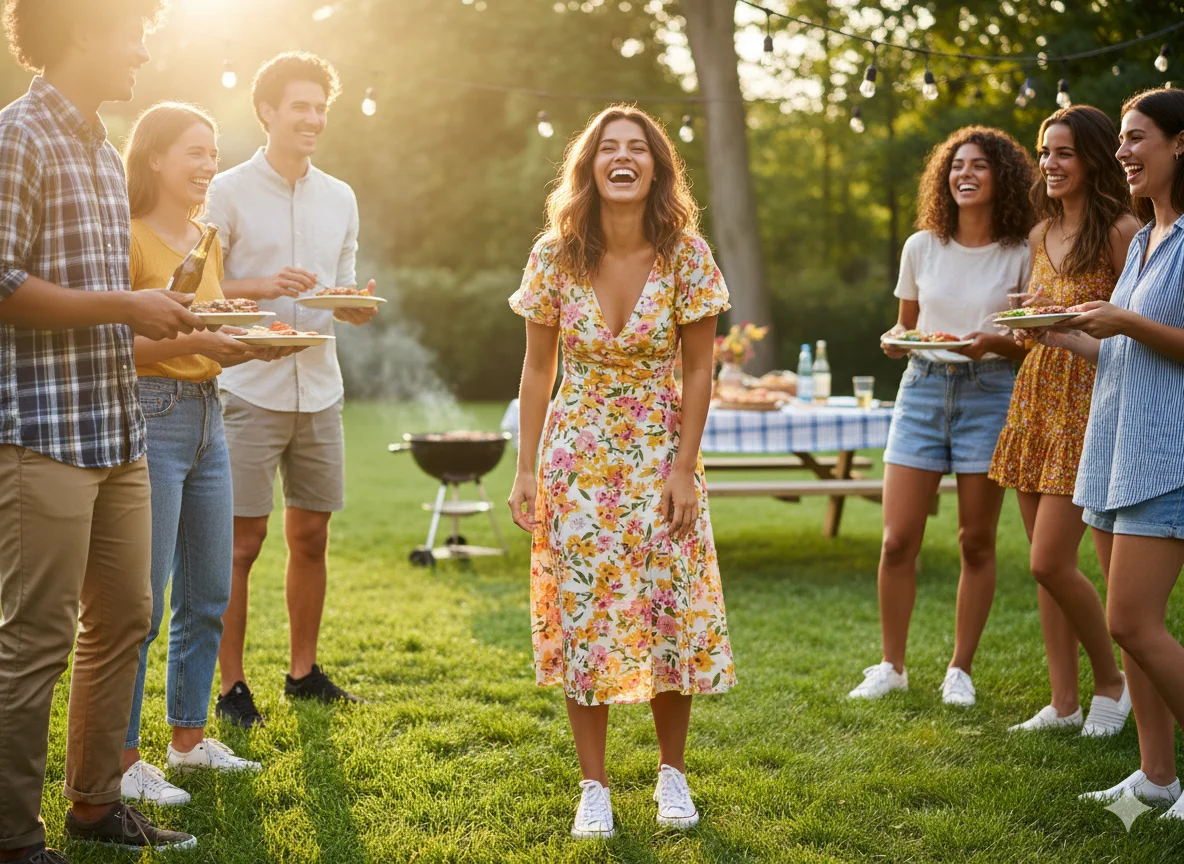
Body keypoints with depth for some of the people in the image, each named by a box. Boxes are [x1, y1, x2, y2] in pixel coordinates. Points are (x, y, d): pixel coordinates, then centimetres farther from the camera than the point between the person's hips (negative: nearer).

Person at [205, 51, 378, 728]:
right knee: (242, 541, -2)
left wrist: (358, 306, -4)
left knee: (312, 536, 11)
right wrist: (263, 286, -19)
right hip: (250, 390, -5)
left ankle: (304, 670, 24)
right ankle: (232, 684, 8)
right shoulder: (229, 192, -2)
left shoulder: (341, 199, 14)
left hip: (319, 388, 5)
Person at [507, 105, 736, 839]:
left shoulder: (686, 255, -9)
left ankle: (673, 774, 22)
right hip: (577, 460, 1)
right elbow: (538, 367, 1)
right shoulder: (555, 255, -6)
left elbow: (698, 370, -5)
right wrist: (526, 469, -2)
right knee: (581, 616, 2)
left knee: (670, 613, 2)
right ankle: (594, 787, 15)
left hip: (659, 458, 0)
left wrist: (684, 469, -9)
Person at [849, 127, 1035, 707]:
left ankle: (960, 670, 17)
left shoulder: (1021, 254, -2)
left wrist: (995, 343, -18)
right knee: (897, 540, -2)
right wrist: (894, 339, -6)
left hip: (990, 393, -2)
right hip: (923, 389, 2)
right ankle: (891, 667, 13)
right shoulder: (921, 247, 6)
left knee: (977, 542, 3)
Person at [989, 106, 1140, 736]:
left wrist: (1071, 320, -21)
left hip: (1090, 401, -7)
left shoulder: (1120, 230, -9)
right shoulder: (1041, 235, 14)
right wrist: (1024, 326, 2)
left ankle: (1111, 683, 11)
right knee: (1045, 566, 7)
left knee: (1051, 563, -11)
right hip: (1036, 396, 7)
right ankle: (1063, 704, 15)